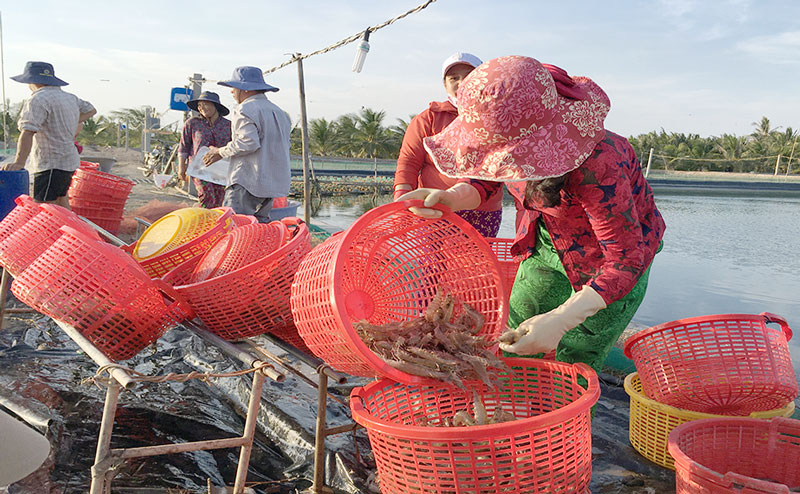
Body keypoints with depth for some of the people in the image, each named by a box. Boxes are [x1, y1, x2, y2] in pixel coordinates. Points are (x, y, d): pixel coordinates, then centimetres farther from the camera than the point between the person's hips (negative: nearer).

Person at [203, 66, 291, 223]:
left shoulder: (245, 110, -7)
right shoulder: (279, 112, 20)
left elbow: (249, 142, -21)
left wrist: (221, 152, -7)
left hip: (248, 181, -9)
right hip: (275, 182, 9)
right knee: (260, 224, 15)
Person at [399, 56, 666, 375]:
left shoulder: (596, 163, -41)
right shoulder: (508, 137, -22)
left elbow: (625, 260, -34)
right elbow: (485, 181, -2)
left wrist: (559, 320, -45)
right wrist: (452, 198, -27)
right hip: (547, 246, 6)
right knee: (512, 352, 7)